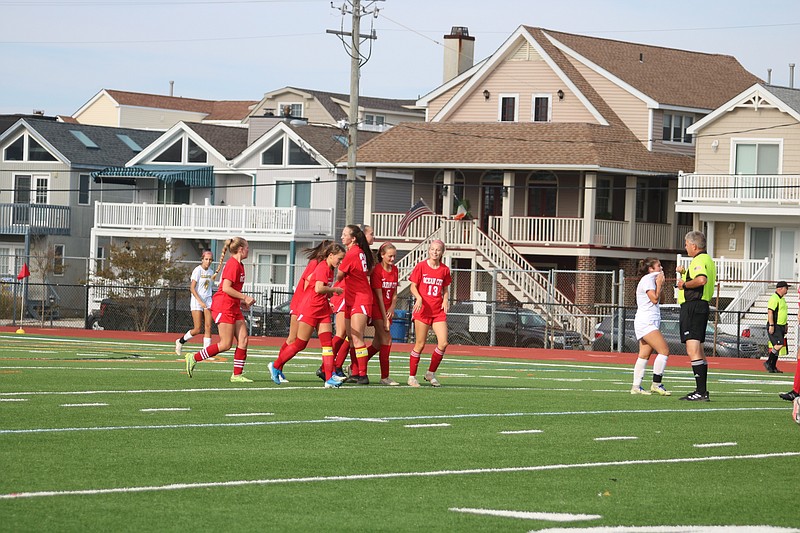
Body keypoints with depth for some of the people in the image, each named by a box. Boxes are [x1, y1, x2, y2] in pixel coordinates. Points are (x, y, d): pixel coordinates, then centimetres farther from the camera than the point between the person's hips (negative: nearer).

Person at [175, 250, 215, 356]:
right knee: (197, 329, -7)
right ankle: (180, 341, 17)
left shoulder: (210, 272, 11)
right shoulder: (198, 270, -9)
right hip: (196, 301, -6)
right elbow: (192, 288, -14)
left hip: (207, 302, 6)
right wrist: (200, 301, -21)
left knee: (208, 327, -7)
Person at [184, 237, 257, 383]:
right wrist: (244, 297, -16)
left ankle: (237, 375, 2)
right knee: (226, 344, -8)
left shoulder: (239, 265, 16)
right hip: (224, 307, -10)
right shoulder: (233, 264, -15)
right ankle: (193, 358, 1)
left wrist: (242, 301, 12)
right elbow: (226, 288, -22)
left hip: (233, 308, 10)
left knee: (243, 339, 1)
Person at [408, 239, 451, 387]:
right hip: (422, 309, -3)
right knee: (420, 344, -3)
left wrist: (446, 300, -1)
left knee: (443, 343, -8)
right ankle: (412, 377, 9)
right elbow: (413, 287, 2)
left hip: (438, 311, 3)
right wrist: (418, 298, -17)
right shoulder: (421, 266, -1)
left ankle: (431, 374, 9)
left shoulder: (445, 270, 8)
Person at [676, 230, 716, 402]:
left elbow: (701, 280, -33)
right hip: (702, 305, 11)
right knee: (698, 351, 17)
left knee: (693, 351, -14)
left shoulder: (699, 260, -14)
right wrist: (684, 273, 17)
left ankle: (701, 392, -19)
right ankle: (701, 390, 22)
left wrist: (685, 284, -18)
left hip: (692, 307, -11)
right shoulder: (708, 260, 20)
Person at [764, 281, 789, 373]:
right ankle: (768, 362, -12)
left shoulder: (782, 299, 18)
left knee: (777, 347, 8)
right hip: (775, 326, -10)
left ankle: (773, 367, 10)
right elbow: (770, 312, -19)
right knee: (779, 345, -19)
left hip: (781, 326, 10)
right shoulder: (774, 298, -13)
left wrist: (785, 326, 26)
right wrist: (771, 325, -25)